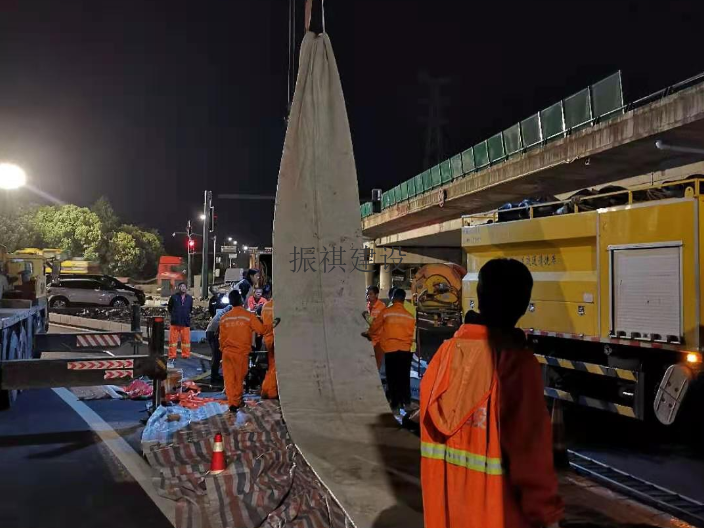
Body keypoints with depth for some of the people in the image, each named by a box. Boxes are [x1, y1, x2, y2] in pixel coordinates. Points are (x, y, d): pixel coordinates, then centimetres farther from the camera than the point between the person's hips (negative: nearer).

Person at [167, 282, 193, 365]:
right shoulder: (173, 297, 1)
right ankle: (172, 356, 7)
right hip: (175, 322, -2)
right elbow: (169, 308, 12)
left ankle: (185, 355, 14)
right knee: (173, 339, 0)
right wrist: (173, 315, 9)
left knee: (186, 339, 4)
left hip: (186, 323, 2)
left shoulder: (189, 298, 8)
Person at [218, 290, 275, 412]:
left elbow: (222, 337, 6)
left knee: (229, 378, 5)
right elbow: (261, 329, -10)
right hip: (242, 353, -2)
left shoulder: (224, 318, 0)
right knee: (239, 378, 13)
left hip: (228, 353, 2)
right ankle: (238, 401, 23)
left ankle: (232, 403, -3)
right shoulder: (248, 316, -10)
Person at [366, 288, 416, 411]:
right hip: (405, 350, 2)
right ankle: (406, 402, 17)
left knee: (392, 378, 5)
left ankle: (395, 404, 5)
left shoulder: (386, 312, -4)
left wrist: (370, 335, 28)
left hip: (390, 350, -2)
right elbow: (411, 334, 8)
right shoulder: (410, 316, 2)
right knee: (404, 377, 13)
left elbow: (375, 326, 8)